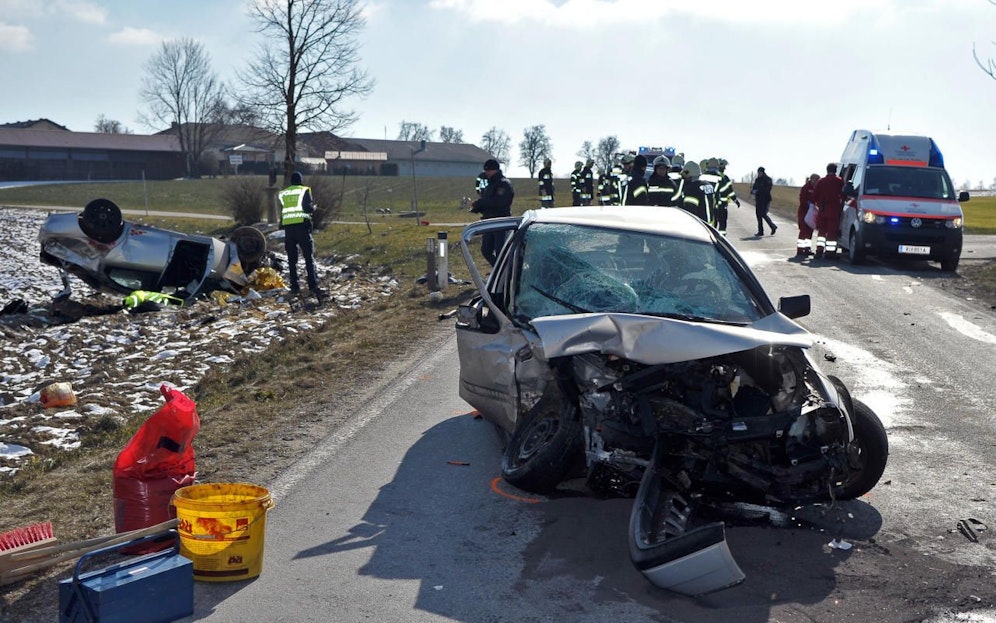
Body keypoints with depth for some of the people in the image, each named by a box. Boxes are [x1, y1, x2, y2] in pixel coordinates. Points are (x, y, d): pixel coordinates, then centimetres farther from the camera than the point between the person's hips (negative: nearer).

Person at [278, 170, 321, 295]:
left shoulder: (283, 193, 13)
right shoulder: (305, 191, 0)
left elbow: (280, 211, 13)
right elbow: (309, 208, -10)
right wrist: (313, 207, 11)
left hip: (288, 227, 4)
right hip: (302, 226, -3)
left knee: (292, 259, 10)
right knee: (309, 257, -1)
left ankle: (294, 286, 8)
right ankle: (313, 286, -8)